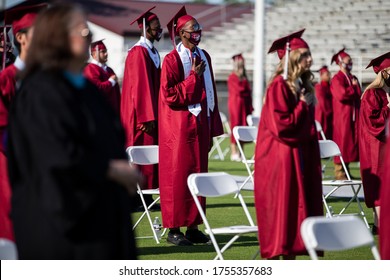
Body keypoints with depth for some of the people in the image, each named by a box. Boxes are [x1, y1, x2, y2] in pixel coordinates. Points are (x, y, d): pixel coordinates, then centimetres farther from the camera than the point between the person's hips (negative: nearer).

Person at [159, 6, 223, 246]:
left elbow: (210, 92, 14)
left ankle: (193, 226, 14)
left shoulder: (204, 57, 11)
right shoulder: (172, 60, -9)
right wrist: (193, 77, -16)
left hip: (201, 124, 7)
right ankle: (174, 229, 3)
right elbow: (169, 95, -14)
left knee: (198, 174, 8)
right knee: (178, 176, -3)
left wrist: (213, 125, 10)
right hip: (180, 126, -6)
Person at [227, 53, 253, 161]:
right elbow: (238, 90, -15)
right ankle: (234, 152, -5)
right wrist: (247, 92, 3)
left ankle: (240, 152, 6)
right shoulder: (232, 77, -5)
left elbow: (248, 92, 15)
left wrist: (250, 107, 7)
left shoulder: (244, 78, 17)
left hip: (245, 105, 7)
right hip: (236, 103, -7)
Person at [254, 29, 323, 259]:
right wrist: (303, 106, -11)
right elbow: (281, 124, -21)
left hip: (300, 155, 9)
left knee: (299, 204, 8)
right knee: (280, 205, -7)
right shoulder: (279, 86, -13)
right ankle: (274, 257, -3)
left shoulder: (302, 85, 13)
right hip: (281, 156, -9)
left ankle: (291, 254, 13)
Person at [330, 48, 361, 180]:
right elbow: (341, 94, -21)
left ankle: (345, 169, 12)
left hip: (353, 116, 8)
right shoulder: (337, 79, -8)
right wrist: (353, 88, -7)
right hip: (342, 116, -8)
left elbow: (359, 95, 18)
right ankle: (339, 171, -5)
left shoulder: (353, 79, 16)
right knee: (342, 142, -8)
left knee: (351, 142, 7)